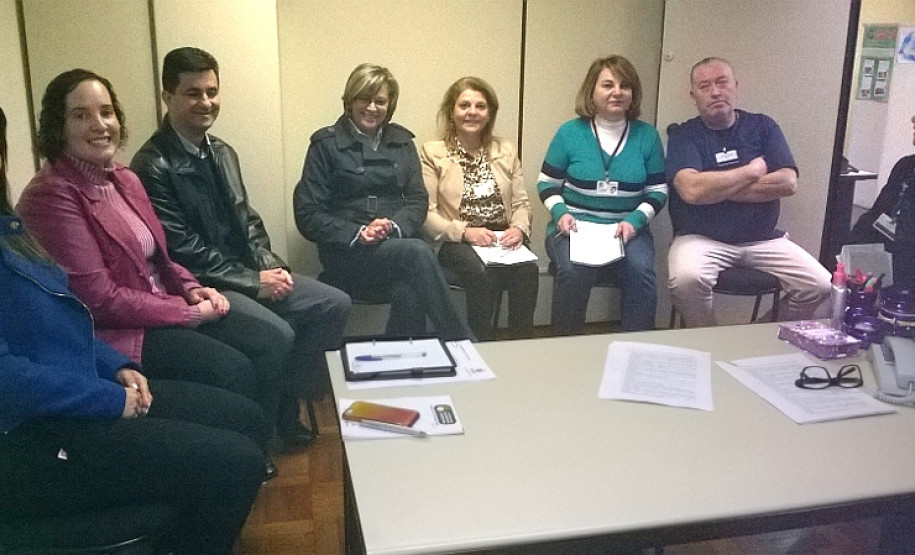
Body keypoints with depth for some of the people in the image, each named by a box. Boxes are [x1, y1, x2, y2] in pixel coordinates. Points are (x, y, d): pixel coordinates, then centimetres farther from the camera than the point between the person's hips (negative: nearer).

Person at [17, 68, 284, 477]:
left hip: (164, 305, 8)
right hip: (112, 333, -8)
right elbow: (99, 298, -20)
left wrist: (192, 290, -2)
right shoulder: (52, 195, -17)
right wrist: (188, 312, -15)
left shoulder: (125, 180, 9)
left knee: (273, 347, -6)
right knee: (233, 369, -22)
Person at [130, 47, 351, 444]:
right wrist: (254, 281, -16)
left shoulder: (222, 153, 12)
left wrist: (270, 265, -3)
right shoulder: (152, 166, -14)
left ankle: (287, 409, 7)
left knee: (334, 304, -5)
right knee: (277, 333, -29)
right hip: (198, 285, -8)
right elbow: (183, 250, -18)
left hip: (249, 274, 8)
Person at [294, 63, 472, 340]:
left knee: (411, 292, -33)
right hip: (348, 253, -3)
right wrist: (357, 234, -16)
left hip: (398, 247, 3)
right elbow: (308, 214, -2)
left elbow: (418, 200, 10)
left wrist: (393, 225, -12)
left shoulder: (402, 141, 16)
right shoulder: (326, 144, 4)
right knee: (419, 253, -32)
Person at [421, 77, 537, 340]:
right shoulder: (432, 152, 4)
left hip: (502, 239, 4)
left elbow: (521, 203, 14)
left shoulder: (507, 150, 17)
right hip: (454, 242, -3)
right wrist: (465, 232, -19)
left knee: (528, 269, -28)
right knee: (482, 273, -34)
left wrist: (519, 228, -9)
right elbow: (425, 213, -5)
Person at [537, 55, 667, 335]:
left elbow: (658, 191, 9)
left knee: (641, 272, -30)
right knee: (575, 271, -32)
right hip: (574, 225, -1)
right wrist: (560, 213, -10)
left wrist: (634, 220, -8)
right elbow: (547, 184, 9)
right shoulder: (570, 132, 3)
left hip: (628, 227, 2)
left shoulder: (647, 136, 7)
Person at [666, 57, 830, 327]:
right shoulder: (684, 135, 0)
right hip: (701, 238, -3)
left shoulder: (763, 127, 8)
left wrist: (715, 188, -10)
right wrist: (751, 171, -7)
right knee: (687, 279, -33)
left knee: (820, 286, -13)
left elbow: (788, 183, -6)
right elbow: (692, 190, -19)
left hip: (764, 239, 3)